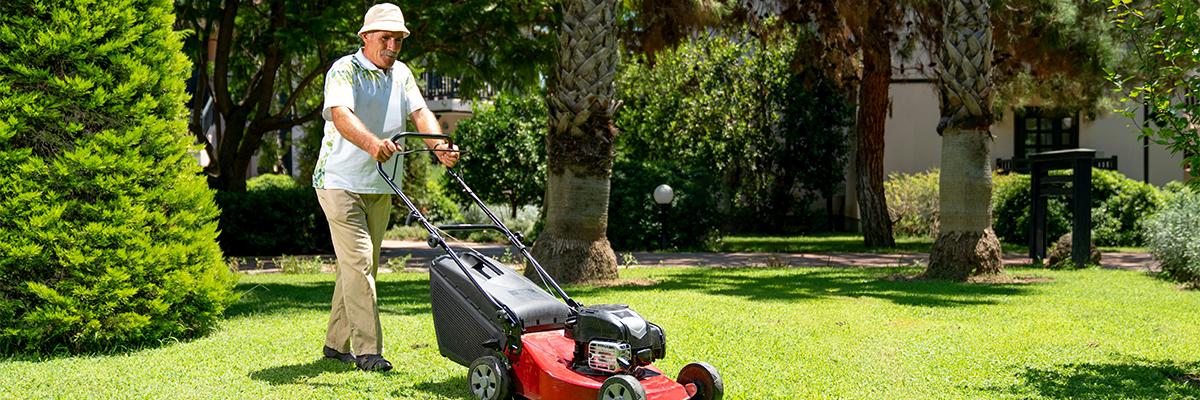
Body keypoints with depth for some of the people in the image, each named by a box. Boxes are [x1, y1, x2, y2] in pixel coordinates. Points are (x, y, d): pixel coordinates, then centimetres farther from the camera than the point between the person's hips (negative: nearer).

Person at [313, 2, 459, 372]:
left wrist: (439, 144, -23)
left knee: (362, 266, 11)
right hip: (341, 182, -7)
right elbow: (341, 115, -30)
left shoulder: (401, 74, 10)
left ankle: (337, 344, 22)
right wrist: (372, 143, -50)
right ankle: (368, 351, -14)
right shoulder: (344, 71, -12)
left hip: (380, 189, 7)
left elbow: (419, 112, -2)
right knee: (358, 262, -14)